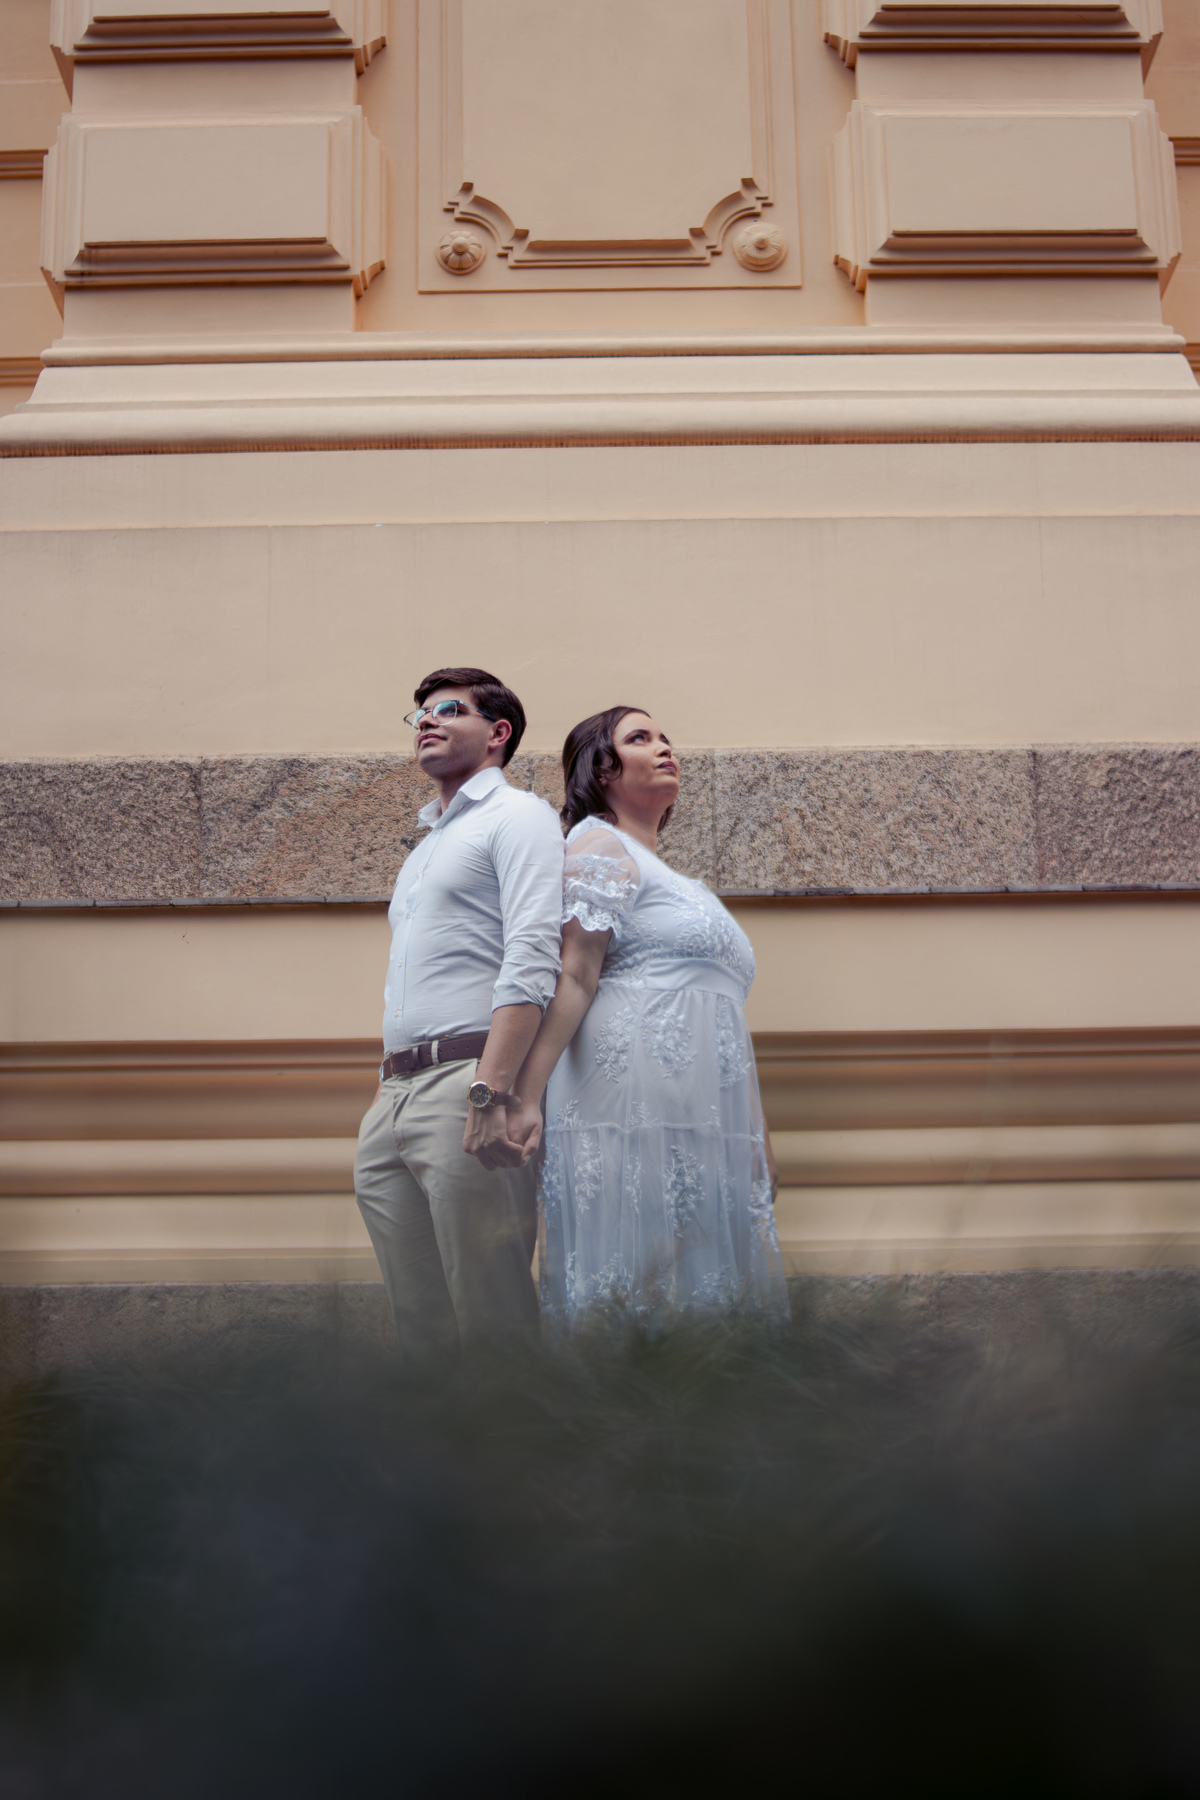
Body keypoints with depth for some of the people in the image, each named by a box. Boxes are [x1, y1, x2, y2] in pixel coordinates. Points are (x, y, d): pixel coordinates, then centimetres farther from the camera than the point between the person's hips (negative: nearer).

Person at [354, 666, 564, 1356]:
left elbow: (531, 961, -14)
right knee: (420, 1324, 7)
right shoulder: (426, 847, 28)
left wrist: (490, 1091, -25)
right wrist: (389, 1092, 18)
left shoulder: (516, 816, 1)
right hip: (393, 1095, 9)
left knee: (491, 1322, -8)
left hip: (468, 1077, -9)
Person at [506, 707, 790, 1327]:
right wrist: (527, 1097, -22)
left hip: (705, 1124, 9)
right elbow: (572, 978, -11)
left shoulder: (671, 879, 30)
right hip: (636, 1089, -9)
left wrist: (760, 1143, 24)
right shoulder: (600, 847, 2)